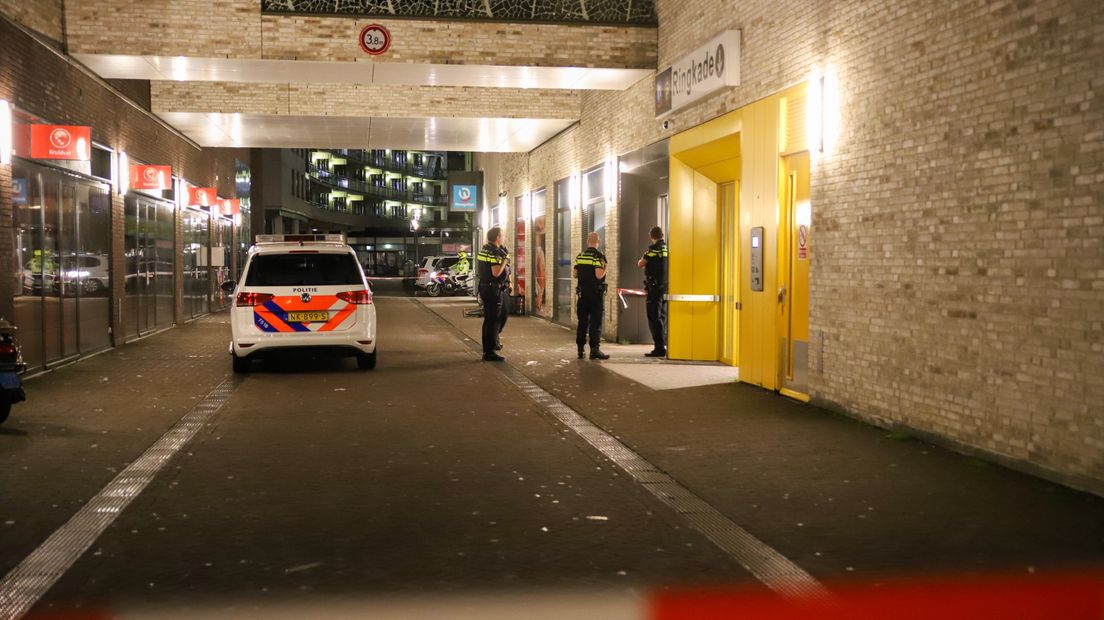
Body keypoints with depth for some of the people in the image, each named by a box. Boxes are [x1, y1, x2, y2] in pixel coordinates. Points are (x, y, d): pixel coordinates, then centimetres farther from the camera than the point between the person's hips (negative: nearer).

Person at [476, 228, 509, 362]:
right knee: (494, 320, -7)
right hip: (493, 289, -10)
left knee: (488, 319, 17)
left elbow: (478, 271, 21)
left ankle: (487, 349, 24)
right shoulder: (495, 252, -17)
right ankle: (490, 352, -7)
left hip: (484, 288, 10)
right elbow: (496, 273, -27)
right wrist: (505, 261, -14)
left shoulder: (483, 250, 13)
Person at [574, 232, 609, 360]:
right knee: (596, 322, -3)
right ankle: (595, 349, -8)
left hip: (582, 293, 5)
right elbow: (599, 275, -21)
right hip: (596, 293, -5)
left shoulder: (580, 256, 7)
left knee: (582, 321, 11)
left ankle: (580, 349, 13)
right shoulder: (599, 256, -12)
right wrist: (604, 270, -1)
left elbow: (575, 274, 10)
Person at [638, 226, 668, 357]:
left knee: (655, 319, -4)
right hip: (667, 288, 7)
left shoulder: (654, 249, -13)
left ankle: (659, 348, -7)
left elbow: (641, 264, -5)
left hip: (655, 288, -7)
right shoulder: (667, 248, 7)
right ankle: (668, 346, 19)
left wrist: (642, 259, 16)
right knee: (664, 318, 16)